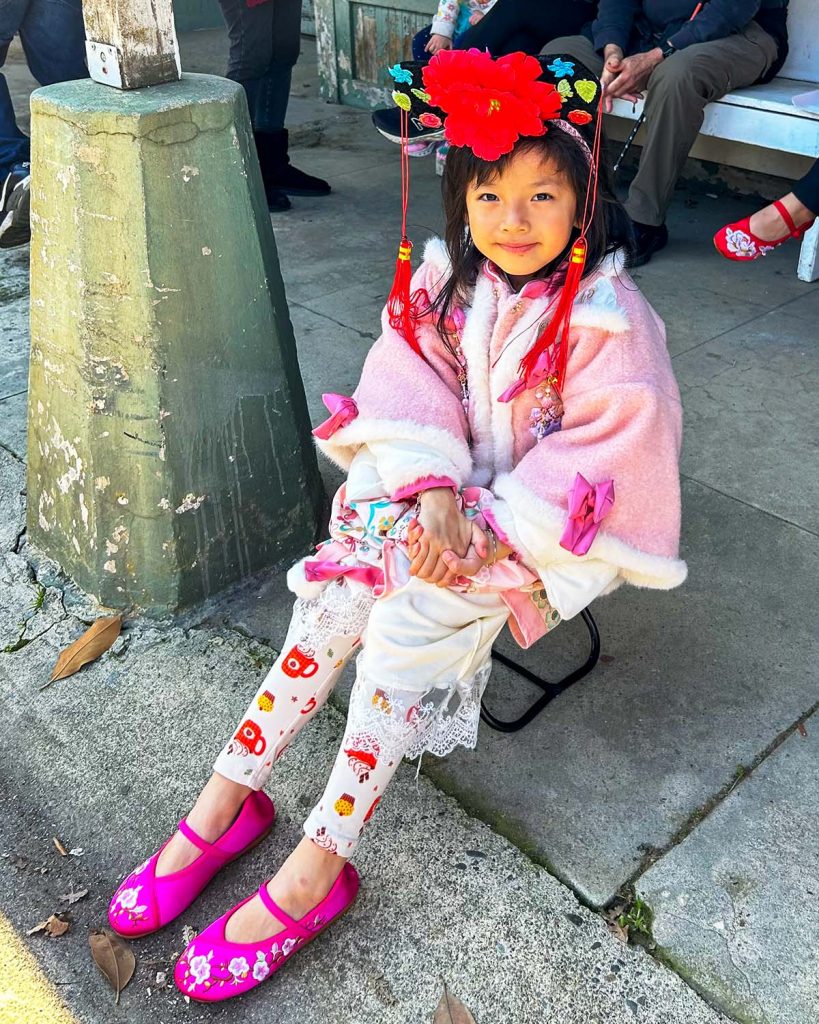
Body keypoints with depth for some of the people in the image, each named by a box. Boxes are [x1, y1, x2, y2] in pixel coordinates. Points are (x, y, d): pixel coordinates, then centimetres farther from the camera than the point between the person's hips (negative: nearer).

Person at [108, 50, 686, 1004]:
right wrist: (434, 491, -21)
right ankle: (225, 799, -11)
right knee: (337, 590, -21)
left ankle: (317, 867, -20)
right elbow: (412, 394, -3)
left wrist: (498, 523, -23)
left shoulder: (607, 317, -14)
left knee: (410, 612, -28)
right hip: (446, 490, 5)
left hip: (543, 521, -4)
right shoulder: (443, 281, 1)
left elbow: (608, 450, -16)